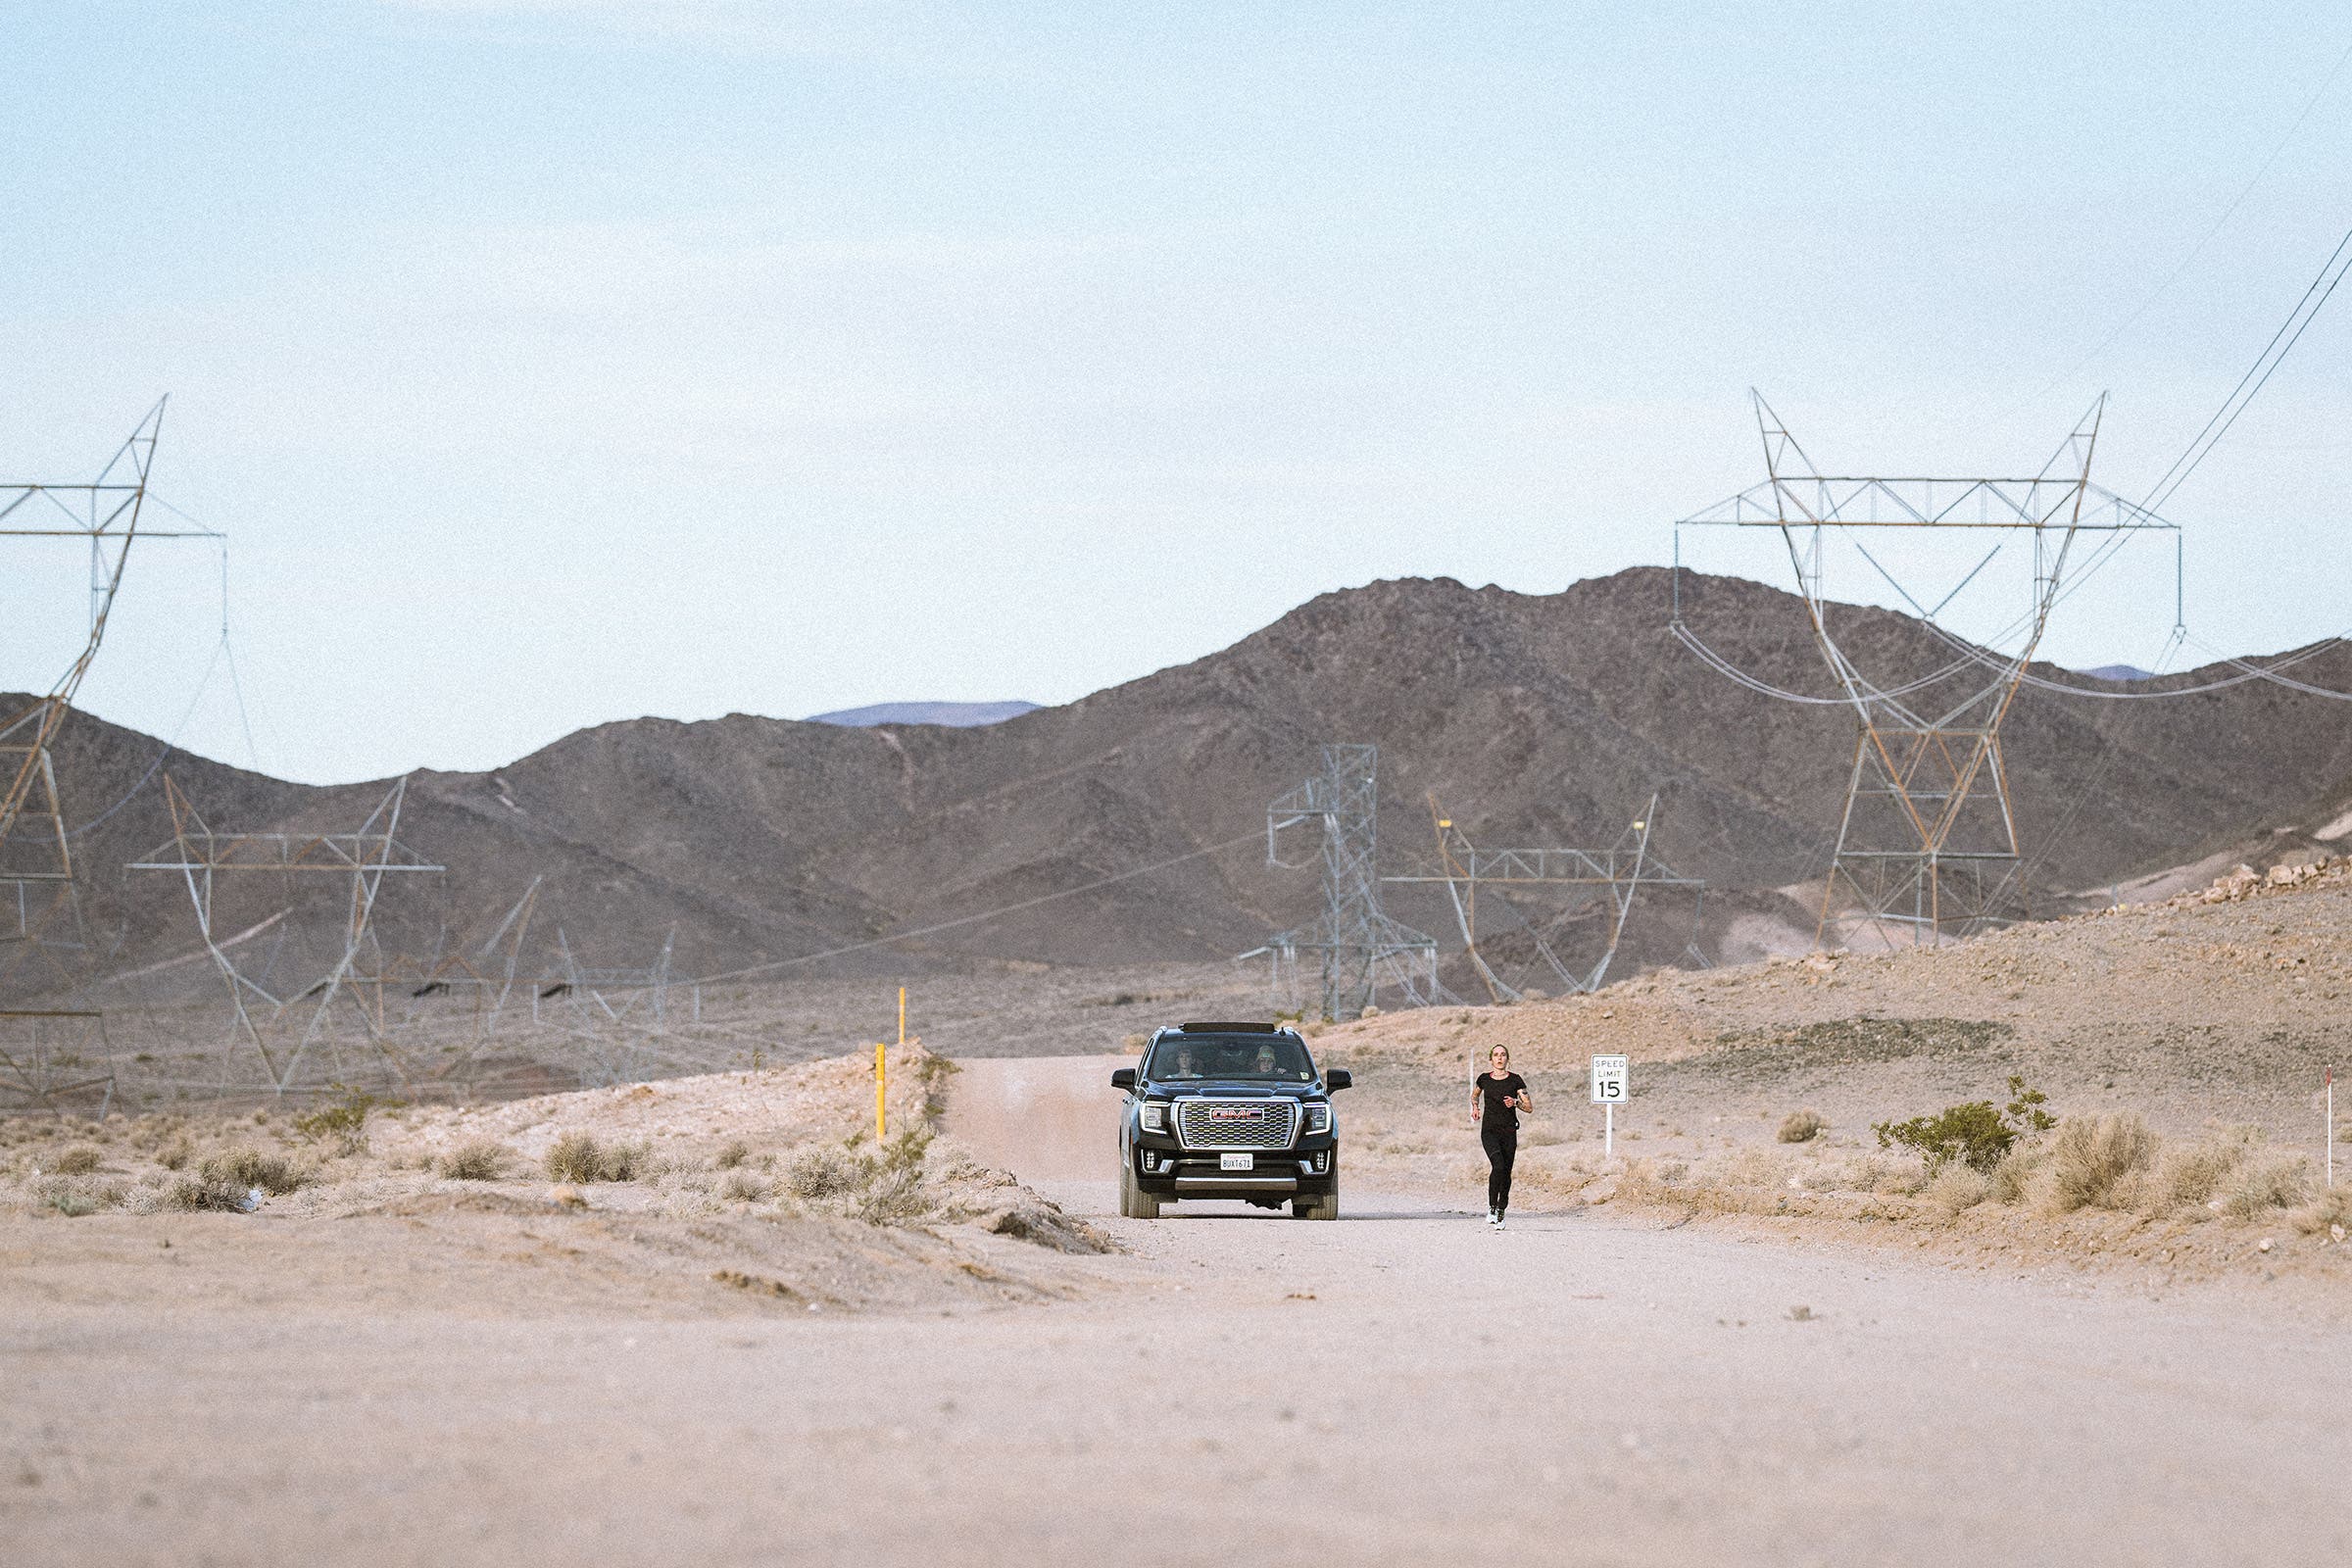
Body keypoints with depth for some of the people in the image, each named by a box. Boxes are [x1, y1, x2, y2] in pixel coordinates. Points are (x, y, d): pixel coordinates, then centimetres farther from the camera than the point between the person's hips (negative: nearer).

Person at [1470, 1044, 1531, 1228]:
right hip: (1489, 1130, -1)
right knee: (1498, 1166, -23)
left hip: (1509, 1131, 1)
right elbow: (1475, 1094, 27)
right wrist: (1475, 1106, 8)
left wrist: (1515, 1103, -17)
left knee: (1506, 1172, 3)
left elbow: (1529, 1108, 2)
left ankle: (1501, 1212, 19)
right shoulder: (1484, 1079, 5)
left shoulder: (1515, 1080, 1)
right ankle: (1491, 1207, -12)